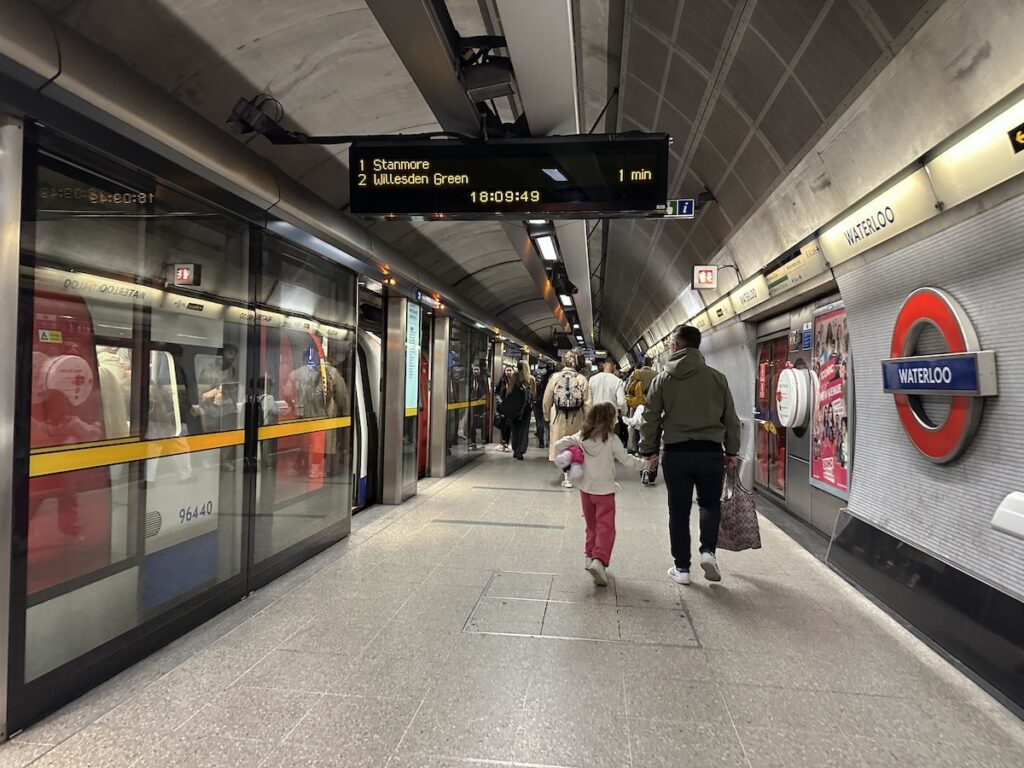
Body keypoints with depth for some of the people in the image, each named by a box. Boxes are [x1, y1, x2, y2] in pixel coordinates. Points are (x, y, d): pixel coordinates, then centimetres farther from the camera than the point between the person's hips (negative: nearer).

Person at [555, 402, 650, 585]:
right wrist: (645, 463, 6)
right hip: (604, 490, -5)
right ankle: (599, 560, -20)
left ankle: (589, 556, 25)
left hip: (585, 489, 5)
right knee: (606, 528, -4)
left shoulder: (581, 437, -1)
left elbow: (559, 445, -7)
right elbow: (626, 460, -6)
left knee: (592, 526, 21)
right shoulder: (611, 440, -12)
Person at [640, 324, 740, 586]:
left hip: (676, 452, 0)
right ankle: (708, 551, 4)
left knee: (679, 511, 10)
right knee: (710, 503, 21)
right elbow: (730, 418, 6)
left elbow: (650, 419, 1)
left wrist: (648, 450, 10)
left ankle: (682, 568, 15)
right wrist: (731, 451, 15)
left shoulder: (663, 379, 0)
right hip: (710, 451, 1)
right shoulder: (717, 377, 2)